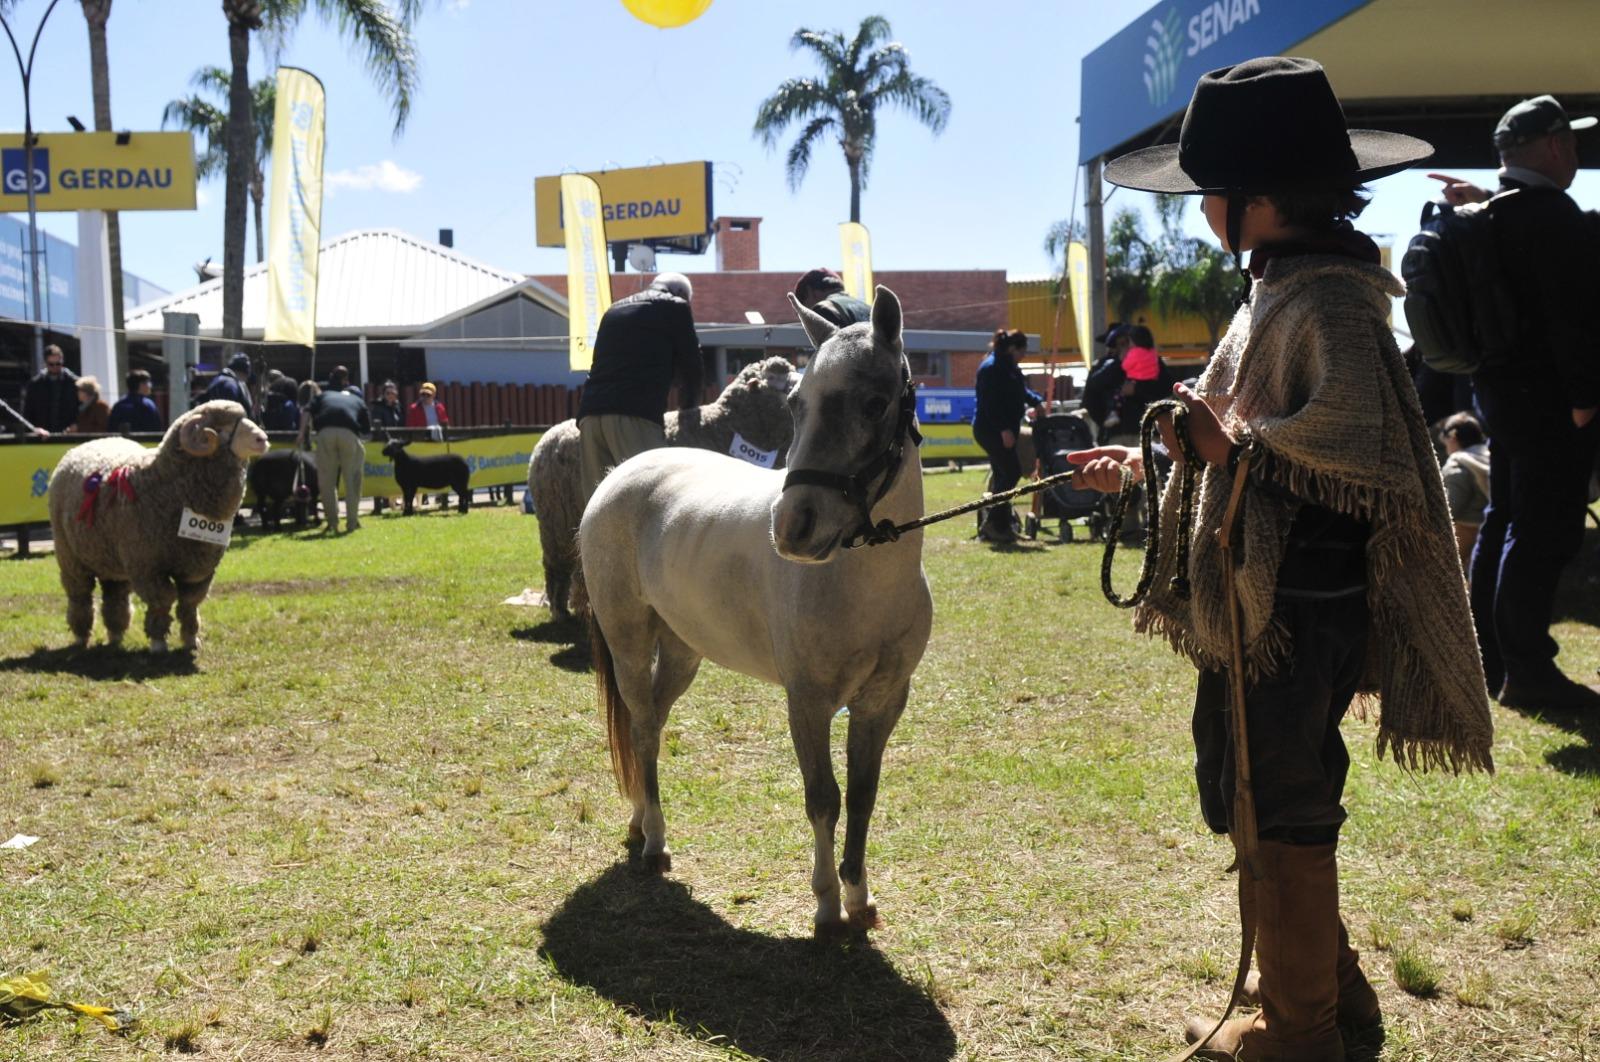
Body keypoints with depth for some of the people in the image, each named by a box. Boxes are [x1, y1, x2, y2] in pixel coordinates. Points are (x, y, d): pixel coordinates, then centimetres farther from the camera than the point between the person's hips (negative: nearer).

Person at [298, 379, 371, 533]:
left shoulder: (322, 396, 33)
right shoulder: (358, 401, 33)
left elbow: (307, 411, 13)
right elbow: (367, 429, 22)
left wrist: (302, 434, 6)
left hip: (325, 433, 0)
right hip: (349, 433, 0)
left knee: (327, 480, 11)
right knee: (352, 479, 12)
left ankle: (332, 521, 11)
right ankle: (352, 521, 11)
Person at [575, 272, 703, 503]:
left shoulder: (614, 310, 28)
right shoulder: (675, 307, 12)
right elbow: (690, 367, 14)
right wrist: (688, 410, 31)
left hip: (590, 414, 6)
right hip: (636, 416, -6)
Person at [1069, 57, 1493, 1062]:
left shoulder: (1329, 301, -19)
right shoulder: (1285, 289, 12)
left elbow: (1354, 438, -33)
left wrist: (1232, 439, -24)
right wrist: (1151, 461, 22)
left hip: (1297, 616, -10)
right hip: (1259, 604, 10)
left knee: (1281, 813, 3)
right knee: (1249, 796, 19)